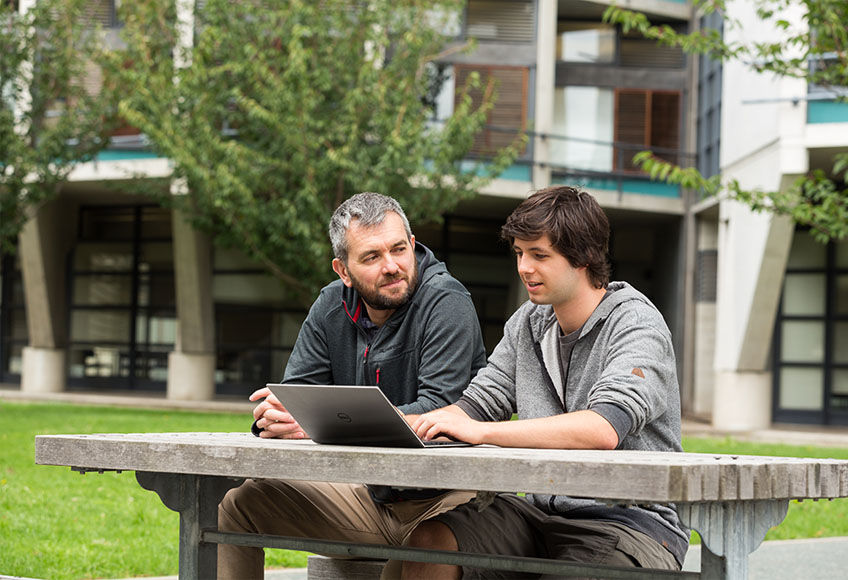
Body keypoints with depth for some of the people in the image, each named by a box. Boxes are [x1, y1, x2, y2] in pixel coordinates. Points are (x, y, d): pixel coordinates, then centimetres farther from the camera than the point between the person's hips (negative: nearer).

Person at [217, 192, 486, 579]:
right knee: (238, 504, 2)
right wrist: (275, 414, -22)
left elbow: (436, 411, -24)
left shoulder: (445, 303, -14)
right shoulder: (332, 308, 7)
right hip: (369, 496, 6)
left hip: (446, 495, -6)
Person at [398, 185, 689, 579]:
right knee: (427, 538, -17)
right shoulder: (527, 324, 13)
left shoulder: (636, 325, -11)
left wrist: (480, 431, -31)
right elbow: (477, 406, 13)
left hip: (628, 522, -6)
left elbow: (605, 429, -27)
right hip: (543, 513, 6)